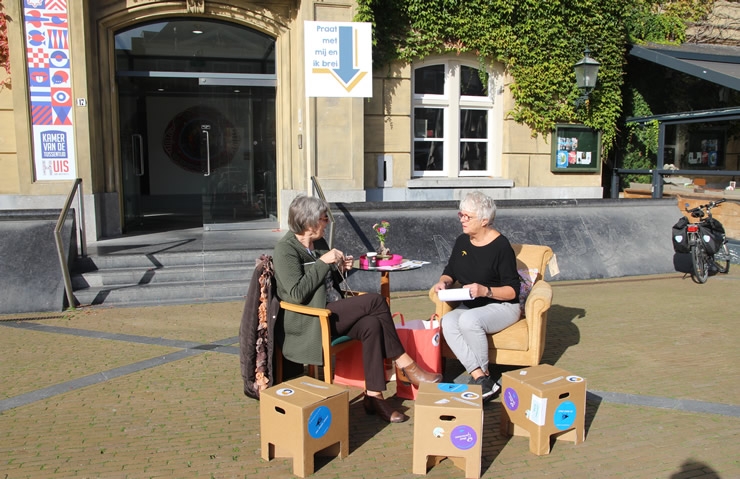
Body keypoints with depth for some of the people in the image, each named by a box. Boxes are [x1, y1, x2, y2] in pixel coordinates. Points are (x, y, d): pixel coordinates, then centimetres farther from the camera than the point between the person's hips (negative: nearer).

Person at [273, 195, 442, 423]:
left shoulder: (319, 243, 14)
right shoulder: (285, 249, -10)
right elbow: (297, 294, -21)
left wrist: (340, 269, 2)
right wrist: (323, 262, -18)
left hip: (331, 311, 8)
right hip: (308, 321, -8)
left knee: (372, 324, -25)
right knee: (375, 300, -22)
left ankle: (374, 396, -23)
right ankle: (406, 366, -12)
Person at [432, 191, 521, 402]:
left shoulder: (501, 246, -13)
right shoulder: (462, 242, 5)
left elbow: (513, 290, -13)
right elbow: (450, 272, 18)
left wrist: (485, 291, -28)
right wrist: (443, 282, -5)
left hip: (501, 306, -6)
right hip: (469, 306, 6)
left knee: (468, 320, -35)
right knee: (448, 323, -27)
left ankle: (483, 373, -13)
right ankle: (482, 379, -27)